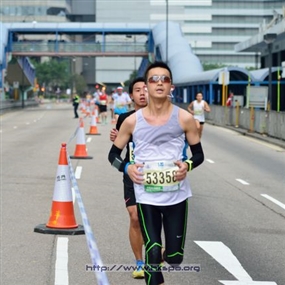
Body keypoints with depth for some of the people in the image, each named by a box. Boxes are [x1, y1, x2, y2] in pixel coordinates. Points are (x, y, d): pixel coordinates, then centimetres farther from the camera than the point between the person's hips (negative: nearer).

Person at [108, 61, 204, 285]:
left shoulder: (184, 118, -4)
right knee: (153, 256, -6)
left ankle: (166, 251, 44)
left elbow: (199, 154, 6)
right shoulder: (132, 121, -3)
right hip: (147, 197, -1)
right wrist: (127, 167, -12)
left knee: (174, 258, 7)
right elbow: (113, 154, 8)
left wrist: (188, 165, -15)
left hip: (177, 196, 1)